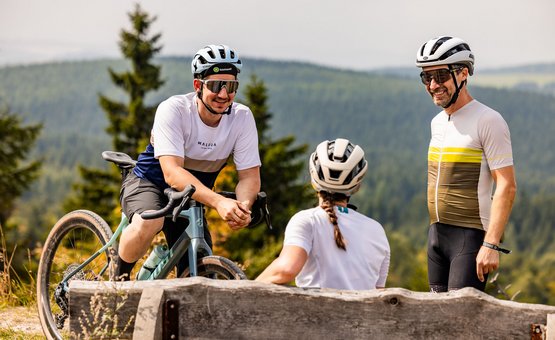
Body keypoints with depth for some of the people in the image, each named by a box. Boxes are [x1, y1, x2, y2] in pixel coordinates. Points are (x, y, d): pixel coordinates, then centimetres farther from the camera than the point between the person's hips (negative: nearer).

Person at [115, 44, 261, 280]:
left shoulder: (242, 118, -15)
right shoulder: (173, 110, -27)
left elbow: (250, 176, -15)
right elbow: (172, 173, -37)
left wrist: (243, 206, -40)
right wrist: (219, 202, -52)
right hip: (149, 183, -4)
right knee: (149, 224, -37)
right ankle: (120, 277, -11)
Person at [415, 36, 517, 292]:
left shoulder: (488, 121, -11)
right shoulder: (438, 122, 14)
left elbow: (506, 187, -15)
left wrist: (491, 244, -22)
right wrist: (436, 231, 15)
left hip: (471, 234, -8)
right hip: (436, 234, 8)